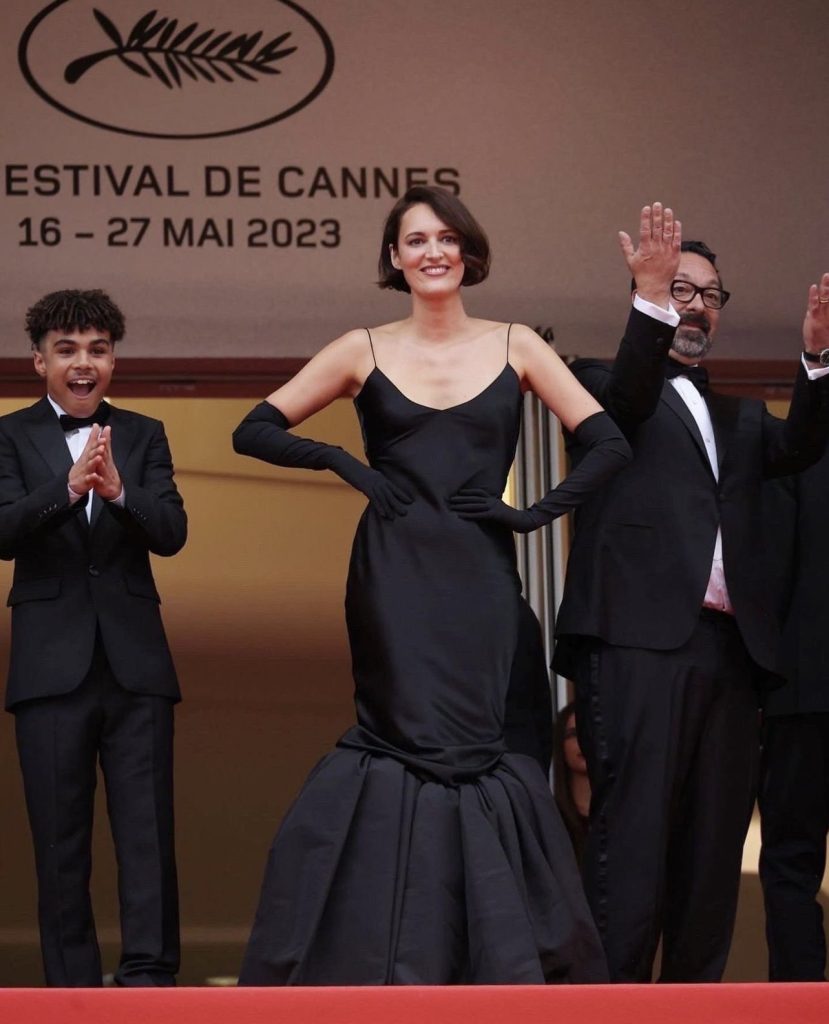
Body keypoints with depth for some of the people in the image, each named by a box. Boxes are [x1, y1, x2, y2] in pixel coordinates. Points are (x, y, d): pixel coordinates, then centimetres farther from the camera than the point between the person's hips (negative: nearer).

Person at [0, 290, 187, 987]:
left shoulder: (143, 436, 9)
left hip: (135, 661, 1)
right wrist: (69, 489, -30)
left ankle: (149, 976, -5)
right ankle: (73, 989, 9)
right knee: (60, 842, 4)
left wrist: (117, 491, -24)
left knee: (148, 829, -4)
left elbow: (172, 532, -4)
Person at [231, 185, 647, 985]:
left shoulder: (515, 347, 7)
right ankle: (392, 968, -1)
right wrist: (344, 463, -6)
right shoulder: (366, 350, 6)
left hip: (479, 584, 1)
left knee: (471, 754, -3)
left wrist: (541, 512, -6)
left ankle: (498, 966, 4)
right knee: (405, 751, -7)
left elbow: (608, 444, 4)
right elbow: (256, 431, 6)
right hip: (394, 582, -1)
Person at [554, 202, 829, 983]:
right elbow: (622, 404, -10)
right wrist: (649, 303, -26)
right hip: (640, 641, -6)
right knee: (633, 838, -13)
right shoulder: (608, 384, 13)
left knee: (713, 852, 2)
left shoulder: (739, 417, 26)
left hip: (727, 647, 6)